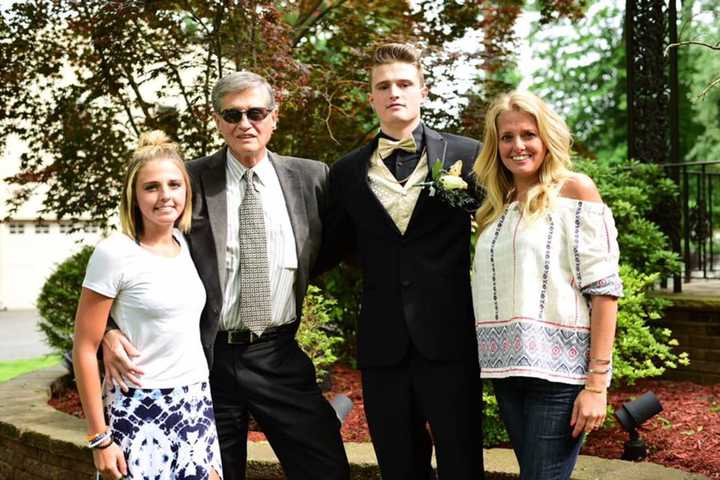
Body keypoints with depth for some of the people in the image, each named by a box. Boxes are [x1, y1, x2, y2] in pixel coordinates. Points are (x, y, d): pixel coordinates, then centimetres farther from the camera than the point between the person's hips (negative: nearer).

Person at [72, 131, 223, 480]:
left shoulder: (186, 243, 6)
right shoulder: (114, 253, -12)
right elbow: (84, 349, -10)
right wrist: (99, 437, -11)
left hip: (197, 407, 5)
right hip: (142, 411, -5)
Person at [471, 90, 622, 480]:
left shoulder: (575, 190, -4)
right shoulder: (498, 206, 12)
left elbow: (603, 288, -10)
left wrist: (597, 382, -15)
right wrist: (494, 362, 2)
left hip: (559, 368, -5)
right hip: (507, 367, 6)